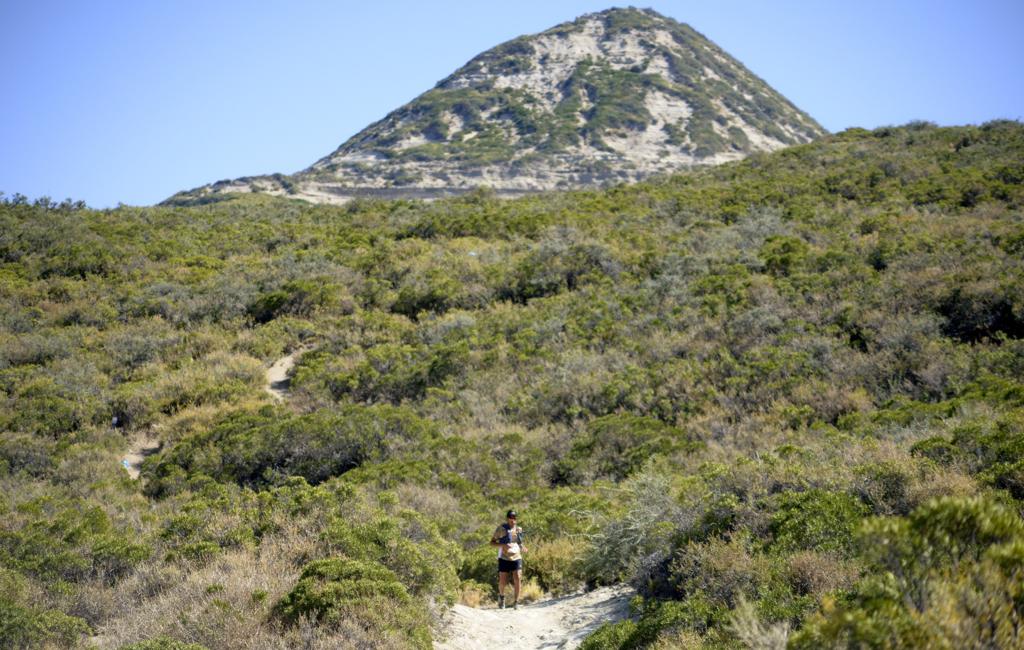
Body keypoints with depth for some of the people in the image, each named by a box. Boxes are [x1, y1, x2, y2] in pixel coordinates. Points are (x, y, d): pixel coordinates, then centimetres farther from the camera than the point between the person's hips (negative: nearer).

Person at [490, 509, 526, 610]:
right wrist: (503, 545, -18)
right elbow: (492, 542, -2)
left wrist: (523, 548, 0)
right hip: (504, 558, -2)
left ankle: (516, 601, -2)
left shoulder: (519, 530, 9)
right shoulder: (501, 529, -2)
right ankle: (501, 596, 31)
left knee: (517, 579, -14)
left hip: (516, 558, 2)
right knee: (502, 582, -1)